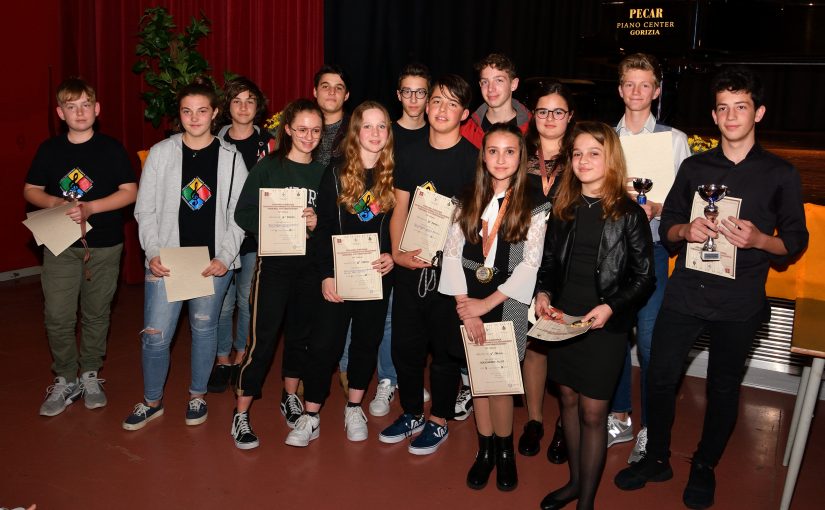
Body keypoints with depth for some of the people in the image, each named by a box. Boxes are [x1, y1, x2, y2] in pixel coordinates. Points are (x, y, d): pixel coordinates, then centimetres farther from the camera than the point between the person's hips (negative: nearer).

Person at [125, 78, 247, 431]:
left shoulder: (231, 158, 2)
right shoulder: (161, 153, 2)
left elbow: (238, 214, 1)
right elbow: (145, 209, 4)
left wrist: (225, 257, -9)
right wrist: (153, 253, -8)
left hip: (214, 262, 0)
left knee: (204, 328, 11)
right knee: (155, 334, -1)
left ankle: (197, 395, 30)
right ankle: (152, 400, 20)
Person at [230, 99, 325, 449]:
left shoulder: (323, 173, 7)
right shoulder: (268, 167, -4)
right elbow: (243, 214, -9)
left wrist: (316, 223, -11)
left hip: (310, 265, 4)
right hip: (274, 263, -4)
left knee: (301, 334, 15)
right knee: (262, 339, -3)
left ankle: (290, 398, 35)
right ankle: (241, 413, 9)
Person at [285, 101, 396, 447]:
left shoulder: (394, 175, 2)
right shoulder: (336, 173, -2)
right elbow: (323, 228, -3)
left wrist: (392, 256, -11)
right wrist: (326, 274, -10)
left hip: (378, 275, 2)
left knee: (367, 341, 12)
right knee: (324, 344, -2)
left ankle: (353, 409, 29)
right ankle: (310, 416, 10)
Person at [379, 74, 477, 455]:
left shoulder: (473, 159, -5)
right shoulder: (411, 156, 9)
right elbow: (400, 210, 10)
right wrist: (398, 252, -5)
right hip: (410, 268, 4)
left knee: (445, 348, 7)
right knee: (405, 344, 11)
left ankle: (438, 421, 25)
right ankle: (411, 415, 31)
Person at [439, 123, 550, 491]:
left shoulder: (534, 203, -3)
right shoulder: (470, 199, 6)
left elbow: (531, 263, -9)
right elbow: (452, 252, 0)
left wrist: (487, 303, -13)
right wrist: (465, 306, -10)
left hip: (507, 305, -3)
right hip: (469, 303, 3)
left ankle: (504, 450, 20)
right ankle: (485, 449, 24)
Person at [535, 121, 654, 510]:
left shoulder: (629, 214, -8)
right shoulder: (563, 208, 5)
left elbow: (644, 277, -6)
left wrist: (611, 307, -18)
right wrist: (543, 293, -4)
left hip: (605, 325, -4)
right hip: (562, 318, 5)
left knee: (593, 412, 3)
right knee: (568, 399, 16)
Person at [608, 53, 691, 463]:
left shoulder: (674, 139, 3)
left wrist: (656, 208, -19)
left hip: (650, 249, -3)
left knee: (649, 341, -3)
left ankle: (650, 430, 13)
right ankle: (620, 418, 27)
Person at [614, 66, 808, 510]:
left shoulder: (780, 175, 2)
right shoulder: (694, 167, 10)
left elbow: (795, 242, 1)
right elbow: (667, 228, 11)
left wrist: (758, 239, -19)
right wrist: (686, 231, -12)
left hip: (739, 302, -2)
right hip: (685, 293, 2)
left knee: (723, 388, 10)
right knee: (660, 377, 2)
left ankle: (704, 467, 30)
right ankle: (656, 459, 23)